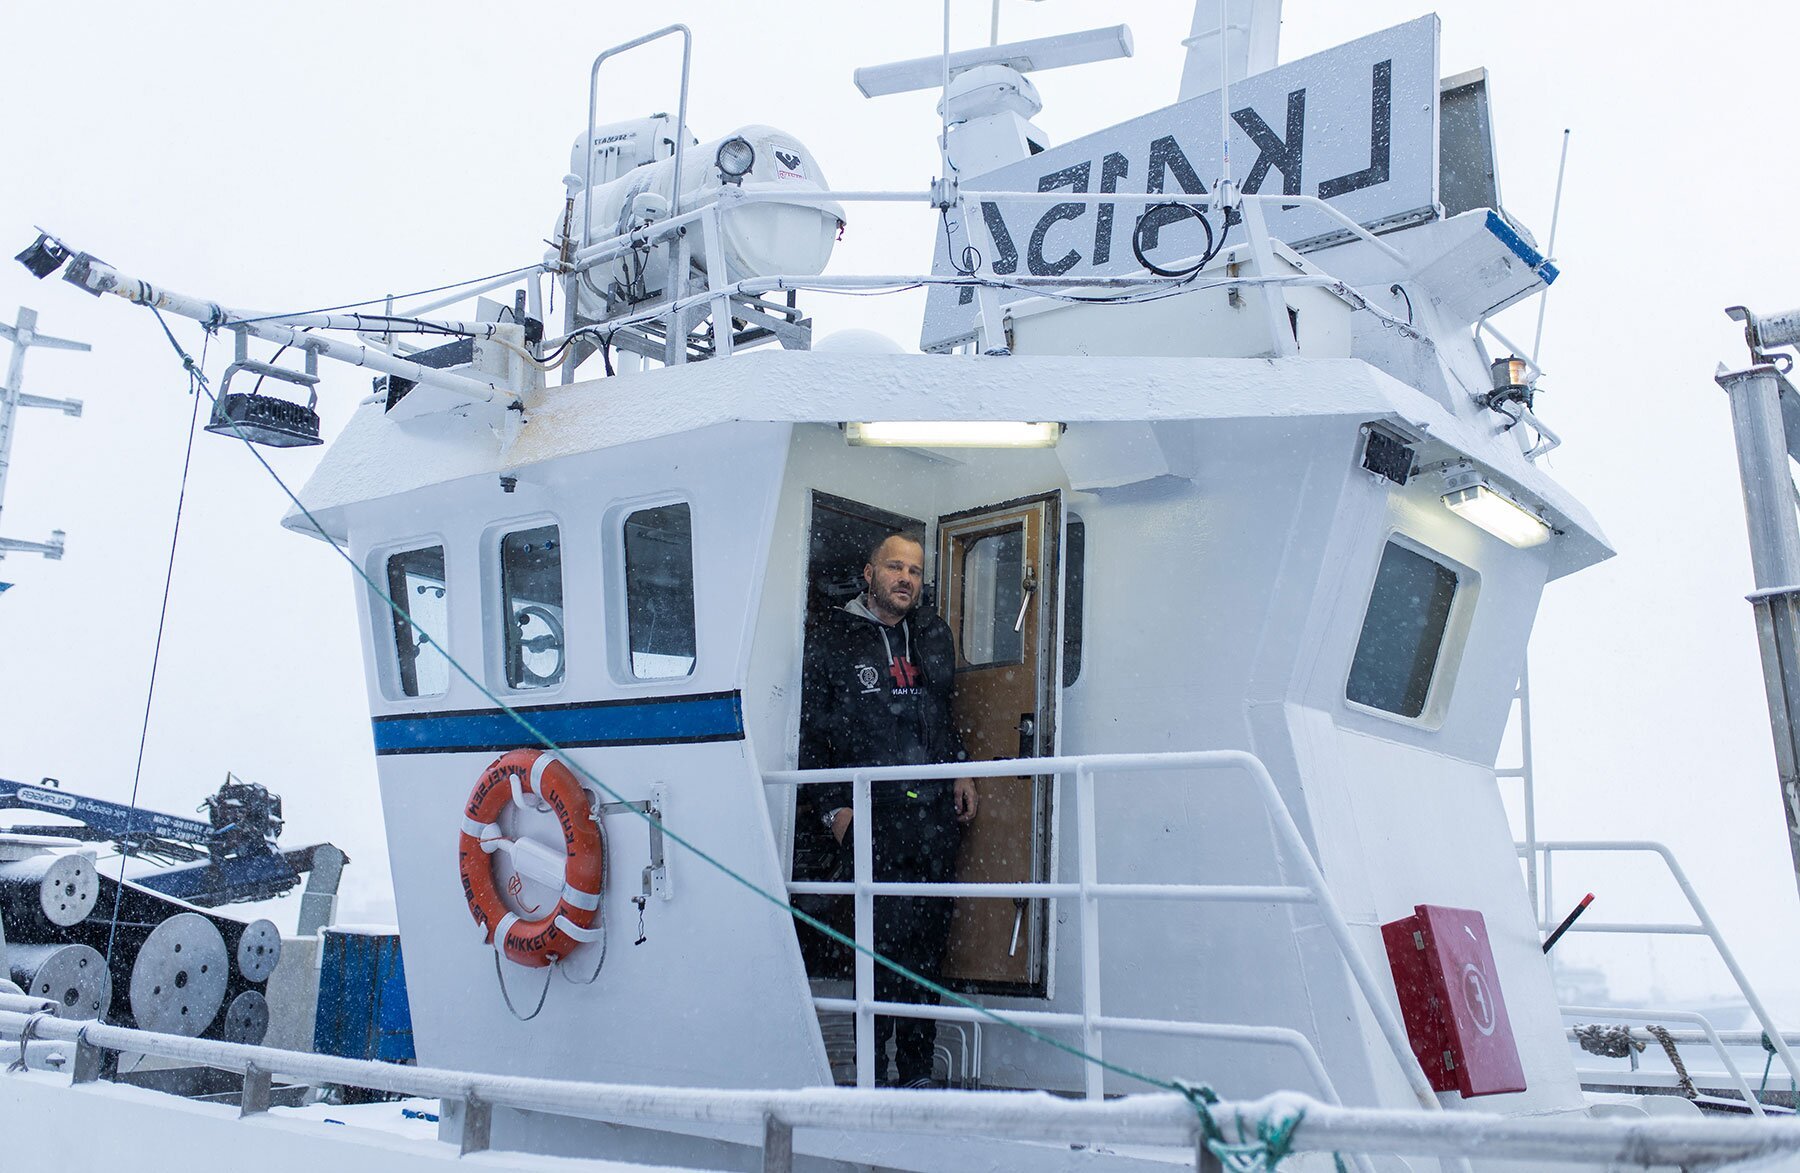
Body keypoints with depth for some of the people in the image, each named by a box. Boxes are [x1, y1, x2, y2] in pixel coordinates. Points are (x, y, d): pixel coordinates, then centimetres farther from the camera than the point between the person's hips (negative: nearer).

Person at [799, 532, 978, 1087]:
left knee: (929, 941, 7)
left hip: (937, 811, 5)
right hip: (873, 814, -5)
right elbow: (811, 729, 1)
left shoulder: (934, 634, 17)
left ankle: (918, 1073, 17)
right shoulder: (832, 639, 2)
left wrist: (961, 771, 14)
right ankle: (873, 1075, 2)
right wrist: (834, 806, -5)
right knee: (886, 938, -9)